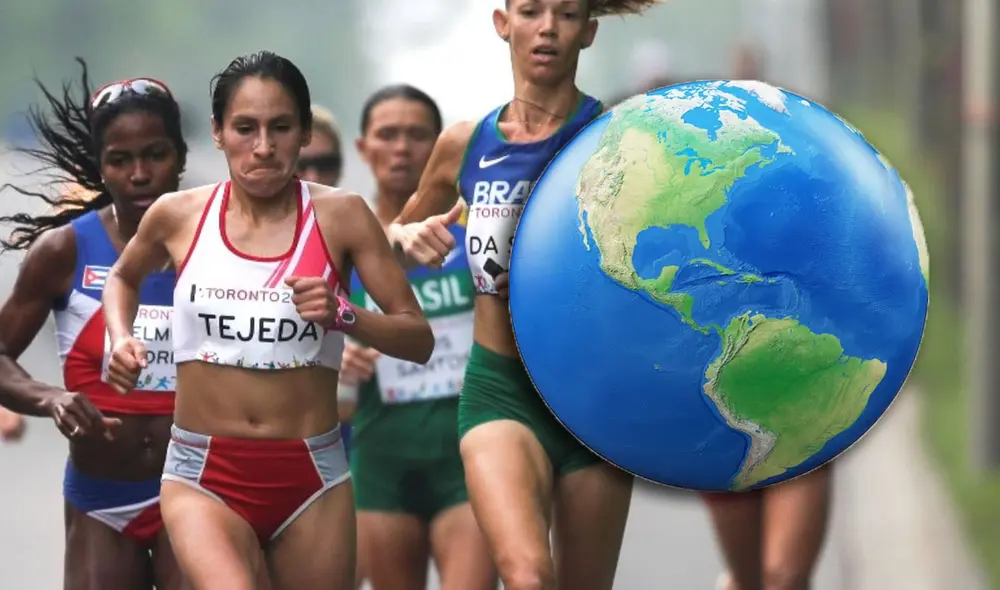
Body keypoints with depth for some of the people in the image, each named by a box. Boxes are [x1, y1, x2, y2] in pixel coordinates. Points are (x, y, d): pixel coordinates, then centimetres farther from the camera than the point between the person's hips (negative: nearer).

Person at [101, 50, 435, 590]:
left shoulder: (341, 216, -3)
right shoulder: (179, 216, 1)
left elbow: (419, 339, -2)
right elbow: (123, 278, 24)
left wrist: (343, 316, -19)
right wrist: (120, 338, 5)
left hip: (311, 476, 1)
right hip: (203, 476, -1)